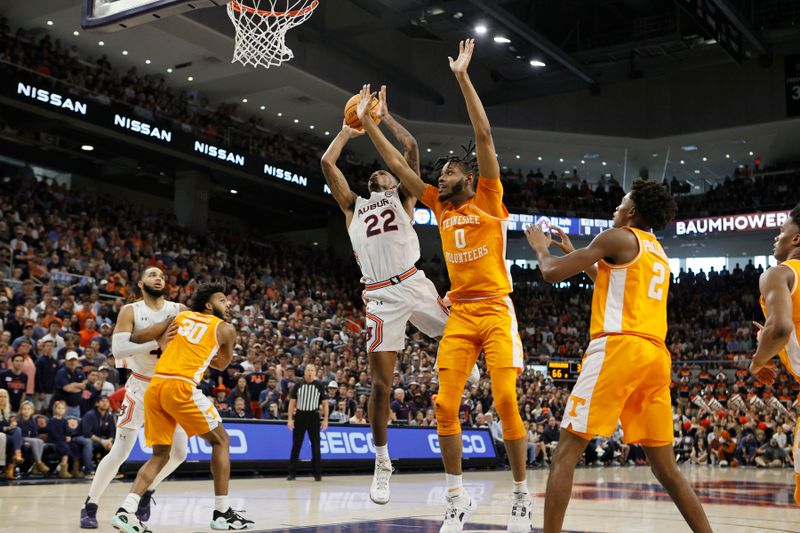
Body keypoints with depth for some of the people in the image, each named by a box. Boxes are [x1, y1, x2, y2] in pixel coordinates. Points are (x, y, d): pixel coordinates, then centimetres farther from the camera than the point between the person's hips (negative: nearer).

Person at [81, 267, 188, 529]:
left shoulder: (179, 310, 0)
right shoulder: (130, 311, -9)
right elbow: (118, 349, -22)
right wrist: (156, 343, -33)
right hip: (140, 387, -4)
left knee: (179, 452, 4)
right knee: (120, 452, -7)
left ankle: (146, 492, 27)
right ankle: (89, 506, 8)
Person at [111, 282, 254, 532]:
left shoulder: (182, 316, 23)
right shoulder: (226, 329, 13)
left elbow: (137, 338, 19)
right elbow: (222, 364, 30)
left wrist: (162, 342, 38)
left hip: (154, 385, 5)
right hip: (181, 387, -5)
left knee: (160, 455, 16)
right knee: (220, 441, 12)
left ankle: (126, 510, -2)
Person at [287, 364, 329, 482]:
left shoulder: (319, 386, 3)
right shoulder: (298, 385, 4)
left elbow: (325, 403, 4)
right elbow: (292, 402, 5)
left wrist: (325, 420, -3)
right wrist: (290, 419, -3)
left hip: (314, 417, 0)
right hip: (300, 416, 1)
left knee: (316, 445, 1)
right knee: (296, 445, 3)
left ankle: (317, 473, 8)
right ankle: (292, 473, 8)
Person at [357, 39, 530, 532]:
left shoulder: (489, 199, 1)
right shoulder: (441, 207, 15)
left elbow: (484, 136, -8)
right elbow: (398, 165, 17)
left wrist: (463, 77, -12)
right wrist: (368, 123, 15)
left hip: (496, 311, -5)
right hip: (460, 314, 5)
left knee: (506, 400, -11)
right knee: (446, 404, -4)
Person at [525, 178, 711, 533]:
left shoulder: (618, 237, 2)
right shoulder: (659, 254, 25)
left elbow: (552, 273, 1)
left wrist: (541, 247, 22)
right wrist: (574, 254, 43)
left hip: (618, 348, -7)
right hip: (655, 356, 8)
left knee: (567, 452, -5)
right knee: (665, 467, 12)